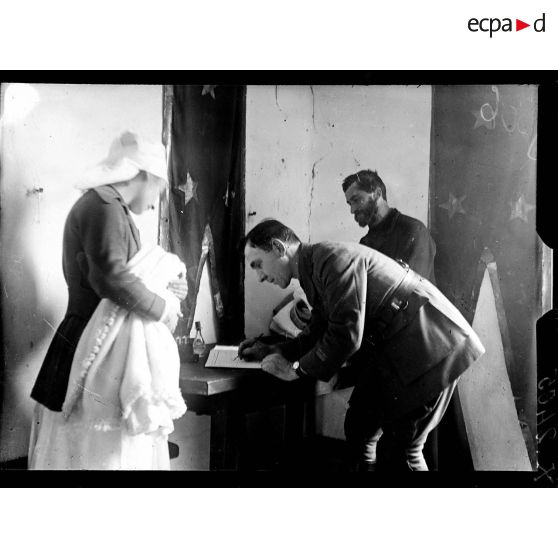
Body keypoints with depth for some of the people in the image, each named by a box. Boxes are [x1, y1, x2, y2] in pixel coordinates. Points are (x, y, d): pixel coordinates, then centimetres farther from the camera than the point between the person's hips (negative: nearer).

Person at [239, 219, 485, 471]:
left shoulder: (333, 257, -19)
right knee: (357, 430, 10)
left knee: (398, 451, -6)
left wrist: (296, 369, -13)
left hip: (428, 344, -10)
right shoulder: (315, 270, 12)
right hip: (391, 350, 10)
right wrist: (274, 351, 9)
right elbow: (318, 334, 20)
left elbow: (346, 335, -24)